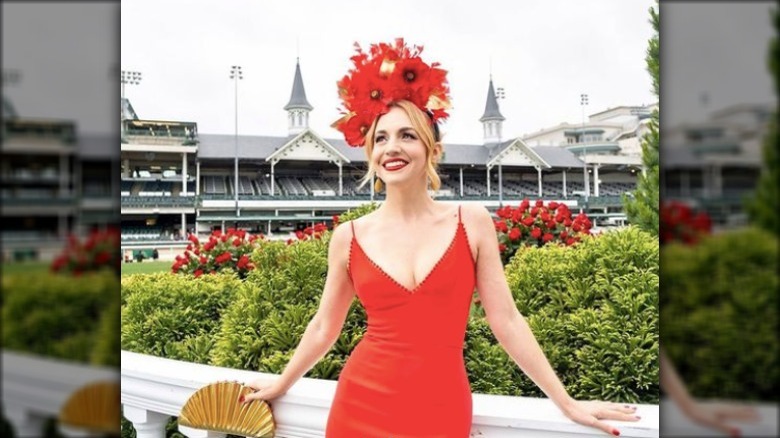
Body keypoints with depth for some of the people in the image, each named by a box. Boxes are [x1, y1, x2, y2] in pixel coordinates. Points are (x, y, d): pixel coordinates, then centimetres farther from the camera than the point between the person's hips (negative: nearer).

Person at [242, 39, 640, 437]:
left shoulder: (473, 222, -1)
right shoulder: (349, 236, 1)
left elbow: (506, 321, 2)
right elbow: (324, 326, 13)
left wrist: (567, 403, 2)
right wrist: (281, 385, 23)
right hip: (361, 405, 1)